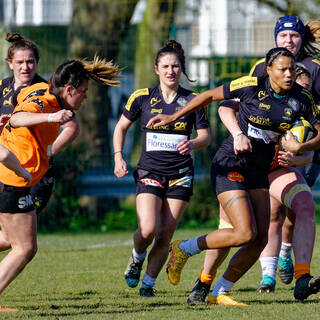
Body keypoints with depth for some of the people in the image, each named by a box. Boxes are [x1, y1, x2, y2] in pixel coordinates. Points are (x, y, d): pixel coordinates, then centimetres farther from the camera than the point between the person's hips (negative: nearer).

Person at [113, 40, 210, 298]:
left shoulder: (192, 101, 1)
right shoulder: (142, 98, 0)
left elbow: (206, 135, 6)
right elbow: (121, 127, 12)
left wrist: (193, 143, -16)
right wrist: (118, 157, 0)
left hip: (180, 175, 1)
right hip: (149, 172, -1)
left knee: (165, 234, -3)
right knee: (148, 229, -18)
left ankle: (149, 282, 12)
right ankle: (137, 257, 15)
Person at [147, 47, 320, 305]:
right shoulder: (252, 86, -15)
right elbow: (210, 96, -3)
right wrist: (174, 117, -2)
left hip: (259, 172, 6)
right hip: (230, 166, -6)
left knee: (261, 238, -2)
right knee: (246, 233, -17)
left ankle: (219, 293, 12)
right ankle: (184, 249, 4)